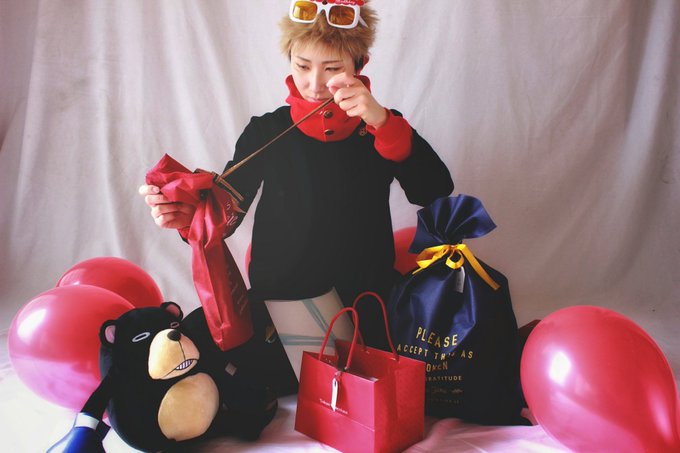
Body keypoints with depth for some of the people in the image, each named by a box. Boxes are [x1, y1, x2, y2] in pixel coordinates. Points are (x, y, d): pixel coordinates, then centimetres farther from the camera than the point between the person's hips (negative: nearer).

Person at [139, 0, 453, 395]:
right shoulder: (267, 132, 1)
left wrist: (382, 122, -28)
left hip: (366, 306, 0)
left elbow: (435, 192, -16)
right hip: (279, 300, 1)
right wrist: (190, 216, -22)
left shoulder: (381, 129, 0)